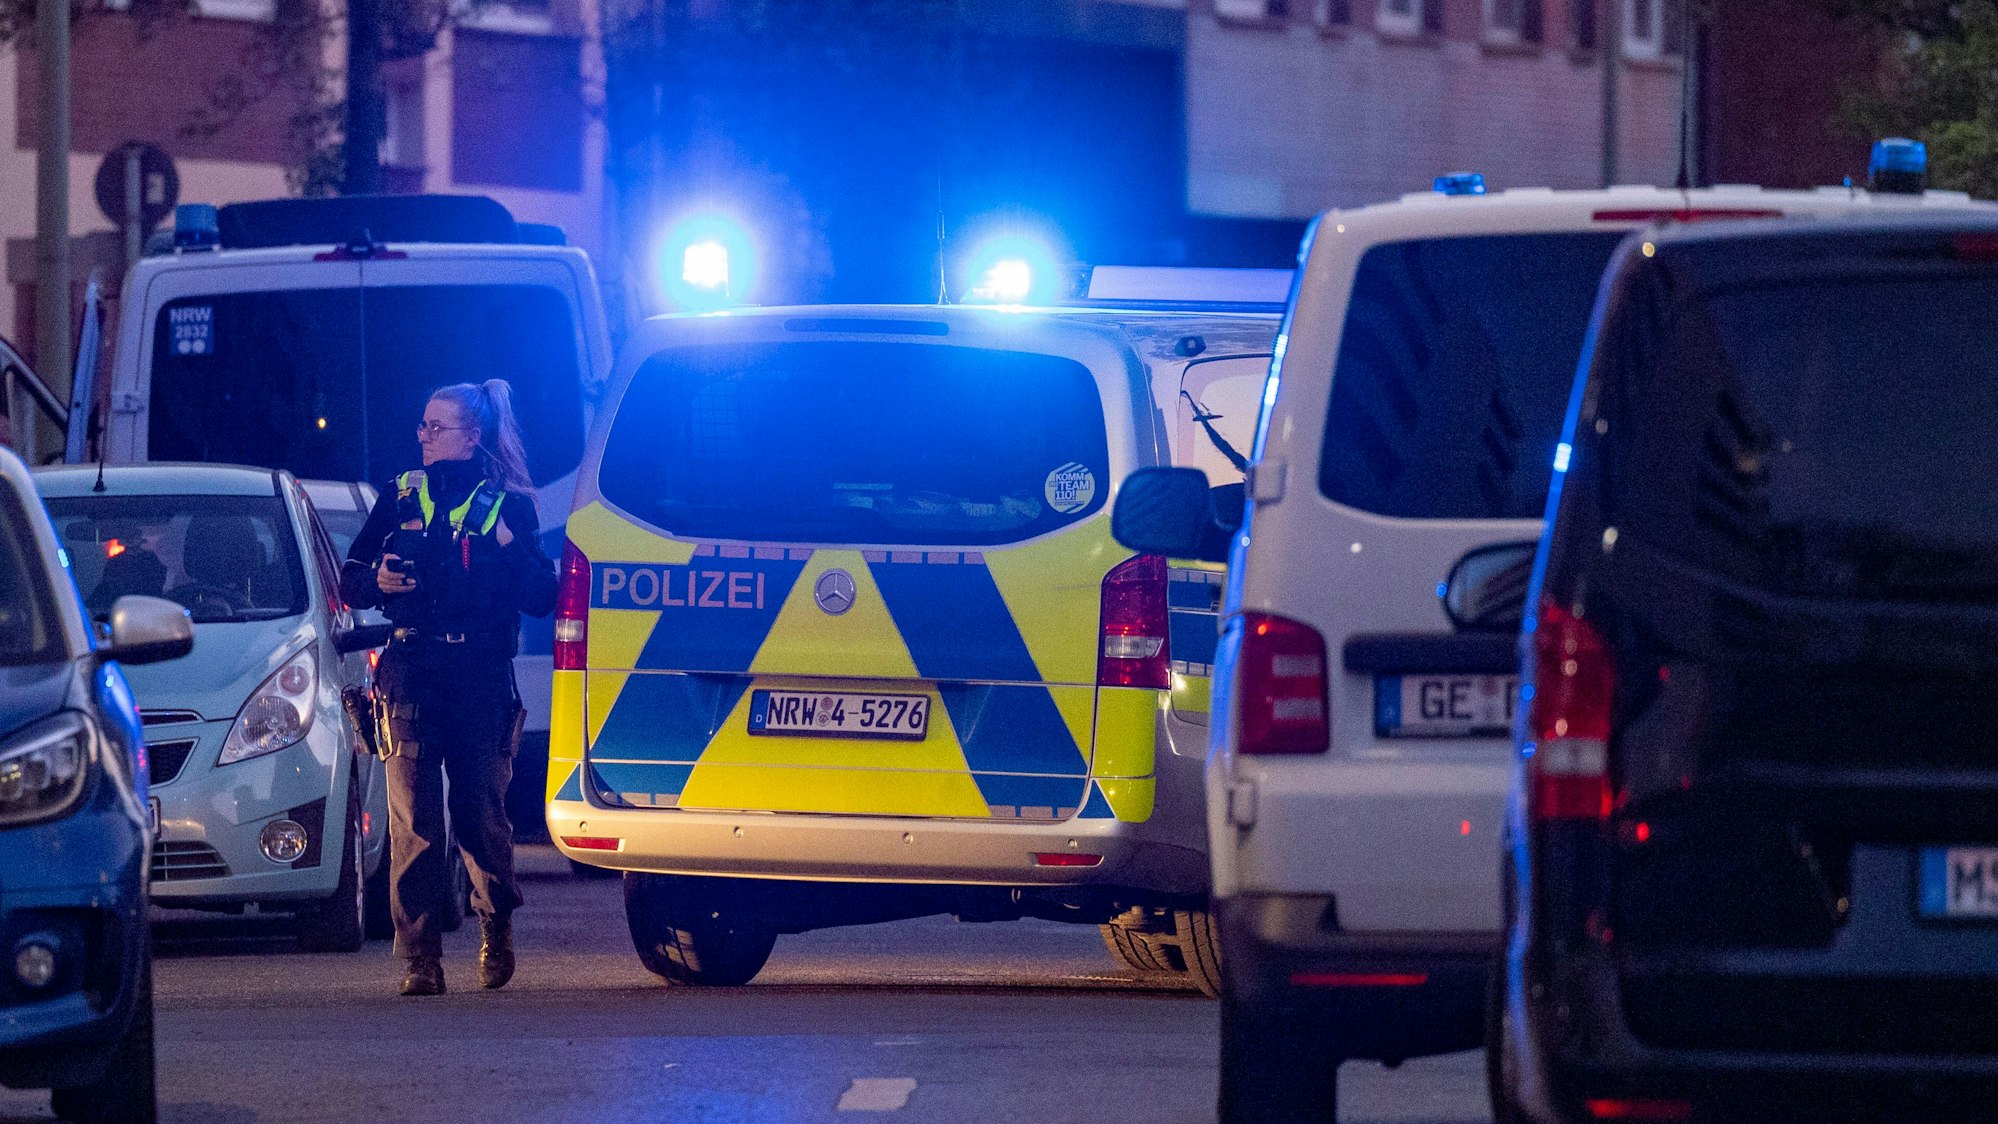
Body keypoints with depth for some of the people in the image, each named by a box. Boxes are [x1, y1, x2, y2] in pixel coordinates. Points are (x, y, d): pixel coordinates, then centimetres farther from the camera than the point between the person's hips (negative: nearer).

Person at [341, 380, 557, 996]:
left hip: (482, 678, -1)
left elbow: (542, 599, 3)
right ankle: (421, 958, -9)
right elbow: (350, 581, 16)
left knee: (481, 812, 1)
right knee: (413, 818, -8)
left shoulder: (509, 506, 8)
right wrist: (376, 580, -6)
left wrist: (512, 551, -12)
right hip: (410, 676, 1)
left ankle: (496, 928, 26)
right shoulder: (400, 497, 14)